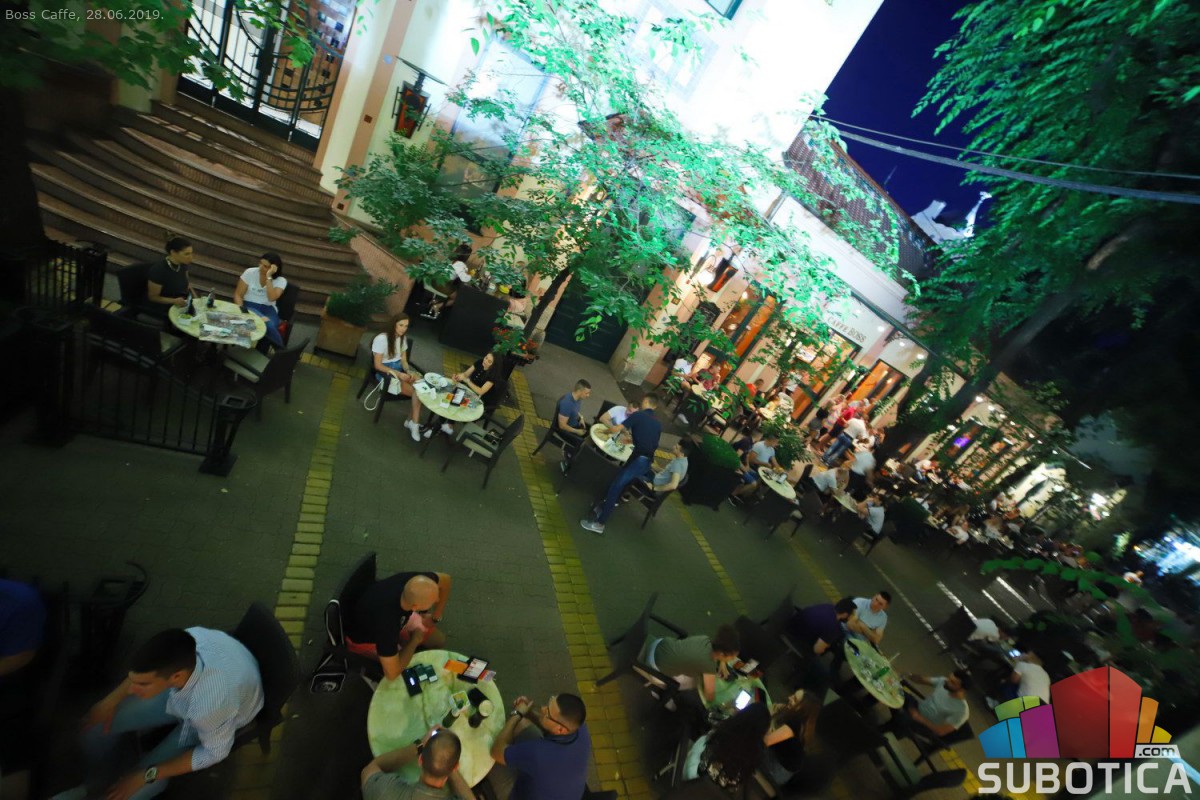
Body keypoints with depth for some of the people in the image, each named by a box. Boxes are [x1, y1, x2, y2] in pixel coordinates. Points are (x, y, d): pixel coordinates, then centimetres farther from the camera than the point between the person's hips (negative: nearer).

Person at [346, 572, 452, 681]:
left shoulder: (411, 581, -32)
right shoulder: (387, 619, -46)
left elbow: (446, 580, -10)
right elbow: (392, 673, -36)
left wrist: (435, 618, -6)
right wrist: (415, 640, -22)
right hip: (362, 639, -5)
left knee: (439, 640, 3)